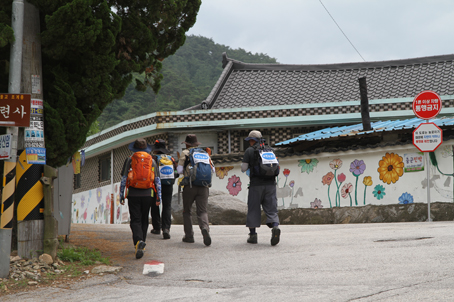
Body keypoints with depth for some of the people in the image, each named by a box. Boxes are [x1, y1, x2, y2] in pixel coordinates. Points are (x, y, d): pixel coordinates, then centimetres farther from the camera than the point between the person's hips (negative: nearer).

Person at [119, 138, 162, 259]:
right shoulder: (151, 160, 9)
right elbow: (157, 180, 7)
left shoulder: (130, 160, 4)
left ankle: (139, 241, -27)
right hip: (147, 194, 2)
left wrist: (121, 195, 5)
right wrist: (158, 197, 9)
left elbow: (124, 178, 1)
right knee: (144, 219, 15)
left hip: (133, 194, -2)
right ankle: (141, 245, 20)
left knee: (135, 220, -2)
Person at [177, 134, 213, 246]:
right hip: (203, 186, 2)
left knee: (186, 211, 12)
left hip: (190, 185, -2)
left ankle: (189, 236, 10)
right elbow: (212, 170, 12)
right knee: (202, 211, 0)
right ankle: (205, 228, -29)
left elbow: (180, 170, -2)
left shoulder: (185, 153, 4)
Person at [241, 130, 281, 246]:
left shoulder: (249, 151, 1)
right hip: (270, 183, 3)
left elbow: (243, 169, -1)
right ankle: (275, 227, -23)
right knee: (271, 208, 2)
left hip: (256, 184, -3)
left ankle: (252, 235, 8)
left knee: (253, 209, 7)